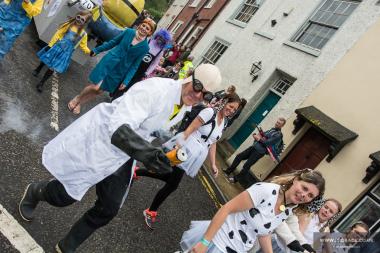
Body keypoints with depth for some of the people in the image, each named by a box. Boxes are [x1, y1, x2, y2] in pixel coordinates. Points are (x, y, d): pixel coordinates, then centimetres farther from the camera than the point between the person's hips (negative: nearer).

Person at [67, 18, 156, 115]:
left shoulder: (145, 47, -7)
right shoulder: (129, 32, -3)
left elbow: (135, 65, -3)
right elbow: (113, 42, 9)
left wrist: (126, 81, -8)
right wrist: (97, 50, 14)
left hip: (119, 72, 1)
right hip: (109, 62, 0)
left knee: (100, 91, 7)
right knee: (95, 87, -7)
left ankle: (79, 103, 31)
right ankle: (77, 97, 23)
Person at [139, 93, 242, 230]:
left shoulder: (223, 124, 12)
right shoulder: (210, 112, -12)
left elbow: (212, 144, 16)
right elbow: (190, 128, -18)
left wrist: (213, 164, 12)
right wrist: (179, 143, -28)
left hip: (194, 156, 8)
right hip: (186, 148, -8)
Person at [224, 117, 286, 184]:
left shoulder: (279, 135, -11)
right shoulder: (272, 129, 14)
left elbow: (268, 143, -20)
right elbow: (262, 134, 17)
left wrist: (259, 139, -16)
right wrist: (256, 135, -3)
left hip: (260, 151, -8)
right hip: (254, 147, 8)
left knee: (246, 166, -6)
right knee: (239, 156, 7)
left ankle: (235, 179, 10)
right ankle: (228, 171, 19)